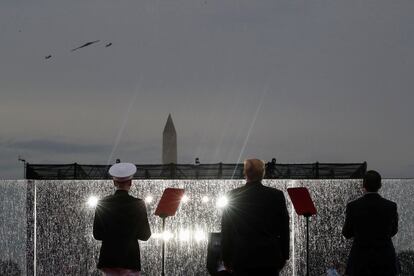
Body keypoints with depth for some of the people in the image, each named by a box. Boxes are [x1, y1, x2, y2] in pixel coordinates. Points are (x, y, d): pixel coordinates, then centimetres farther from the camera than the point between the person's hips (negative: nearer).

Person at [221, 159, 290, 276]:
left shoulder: (233, 195, -2)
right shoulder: (277, 195, -2)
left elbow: (226, 230, 3)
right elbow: (284, 229, 3)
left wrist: (226, 258, 10)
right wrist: (284, 256, 12)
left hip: (241, 258, 0)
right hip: (269, 257, 0)